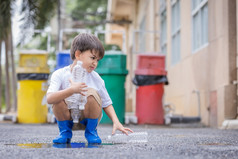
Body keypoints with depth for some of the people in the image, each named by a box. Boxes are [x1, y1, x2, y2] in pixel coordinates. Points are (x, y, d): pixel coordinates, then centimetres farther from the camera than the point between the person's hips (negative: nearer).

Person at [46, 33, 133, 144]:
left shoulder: (95, 78, -9)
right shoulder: (59, 75, -16)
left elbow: (107, 103, 0)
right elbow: (49, 99, -32)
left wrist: (116, 122, -15)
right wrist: (71, 90, -47)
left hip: (89, 118, 1)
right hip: (67, 118, -1)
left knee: (91, 93, -27)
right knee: (59, 98, -29)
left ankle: (91, 131, -3)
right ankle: (65, 131, -2)